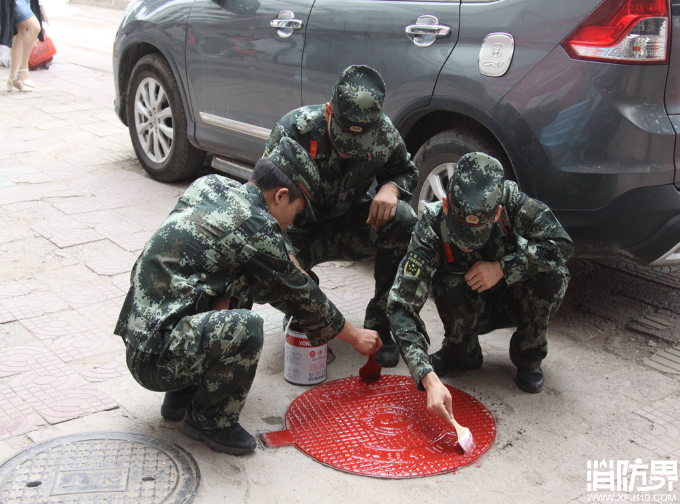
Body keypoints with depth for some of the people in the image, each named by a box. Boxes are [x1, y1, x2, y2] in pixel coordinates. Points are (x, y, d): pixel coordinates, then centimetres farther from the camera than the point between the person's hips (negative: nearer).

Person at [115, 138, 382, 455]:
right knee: (244, 328, -30)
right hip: (155, 357, -9)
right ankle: (208, 420, -1)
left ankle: (181, 398, 18)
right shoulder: (255, 226, -14)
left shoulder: (209, 185, 7)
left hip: (140, 329, 9)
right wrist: (355, 336, 12)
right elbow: (300, 295, -3)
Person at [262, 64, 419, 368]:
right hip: (302, 232, -2)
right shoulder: (295, 129, -26)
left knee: (404, 222, -28)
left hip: (351, 225, 2)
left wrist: (390, 188, -22)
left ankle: (379, 322, -9)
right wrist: (284, 255, -40)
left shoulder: (384, 133, -16)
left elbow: (406, 172, 5)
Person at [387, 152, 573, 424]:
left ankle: (528, 357, -2)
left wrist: (502, 268, -36)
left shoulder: (510, 198, -29)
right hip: (470, 310, -1)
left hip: (513, 303, 1)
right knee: (452, 288, -34)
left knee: (553, 274, -29)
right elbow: (402, 307, -38)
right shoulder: (432, 226, -33)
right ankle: (461, 353, -1)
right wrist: (429, 379, -49)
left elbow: (562, 243, -27)